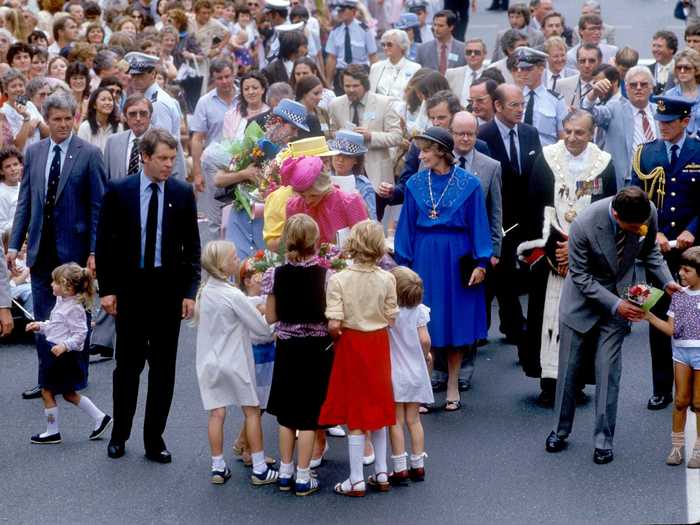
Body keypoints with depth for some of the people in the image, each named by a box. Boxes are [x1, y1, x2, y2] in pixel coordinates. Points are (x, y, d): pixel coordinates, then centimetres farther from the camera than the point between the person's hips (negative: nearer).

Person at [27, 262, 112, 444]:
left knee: (47, 392, 0)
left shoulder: (74, 308, -19)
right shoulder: (61, 301, 9)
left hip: (62, 355, -10)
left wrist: (64, 346, -31)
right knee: (69, 394, 16)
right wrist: (40, 326, 10)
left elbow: (80, 334, -22)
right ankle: (101, 418, 20)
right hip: (52, 352, 10)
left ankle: (52, 432, 11)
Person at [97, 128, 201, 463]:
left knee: (163, 367, 5)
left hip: (168, 288, 1)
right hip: (130, 288, -1)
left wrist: (190, 292, -2)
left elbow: (192, 246, 4)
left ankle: (154, 439, 13)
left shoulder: (183, 193, 1)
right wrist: (107, 289, -4)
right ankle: (119, 434, 21)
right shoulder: (118, 191, -3)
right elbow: (104, 243, 1)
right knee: (128, 364, 7)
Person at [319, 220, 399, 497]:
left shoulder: (338, 280, -16)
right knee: (378, 409, 17)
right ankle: (381, 474, 24)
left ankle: (357, 480, 8)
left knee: (355, 413, 5)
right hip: (378, 344, 3)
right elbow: (391, 320, -4)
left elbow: (334, 324, -20)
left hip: (351, 345, -3)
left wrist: (337, 335, 1)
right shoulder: (386, 279, -8)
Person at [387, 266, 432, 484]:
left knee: (396, 422, 3)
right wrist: (425, 355, 9)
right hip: (415, 373, 3)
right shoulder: (419, 310, -5)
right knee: (413, 420, 13)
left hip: (394, 374, -3)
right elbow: (424, 339, -8)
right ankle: (418, 466, 16)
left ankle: (400, 469, 3)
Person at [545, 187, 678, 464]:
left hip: (620, 295, 2)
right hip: (583, 294, -2)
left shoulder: (648, 213, -20)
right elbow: (581, 277, -18)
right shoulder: (583, 226, -32)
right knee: (568, 368, 7)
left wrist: (667, 280, -10)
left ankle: (603, 440, 8)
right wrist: (615, 304, -23)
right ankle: (560, 431, 25)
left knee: (608, 371, -3)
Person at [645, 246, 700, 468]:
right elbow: (671, 329, 5)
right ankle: (677, 447, 16)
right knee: (681, 400, 8)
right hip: (681, 350, 4)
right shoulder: (679, 295, 8)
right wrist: (649, 316, -6)